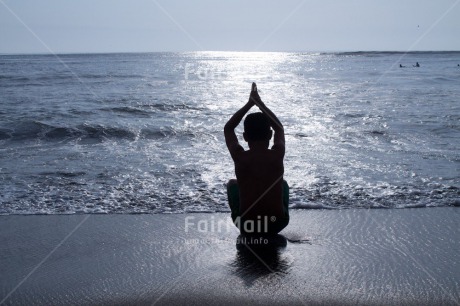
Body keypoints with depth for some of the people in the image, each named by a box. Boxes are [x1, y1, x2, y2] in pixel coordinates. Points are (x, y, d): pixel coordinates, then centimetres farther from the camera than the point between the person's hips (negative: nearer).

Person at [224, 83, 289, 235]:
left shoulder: (239, 157, -10)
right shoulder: (277, 154, -8)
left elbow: (228, 128, 11)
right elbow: (279, 127, 15)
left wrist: (250, 103, 11)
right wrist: (260, 103, 17)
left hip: (246, 224, -1)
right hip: (277, 224, 1)